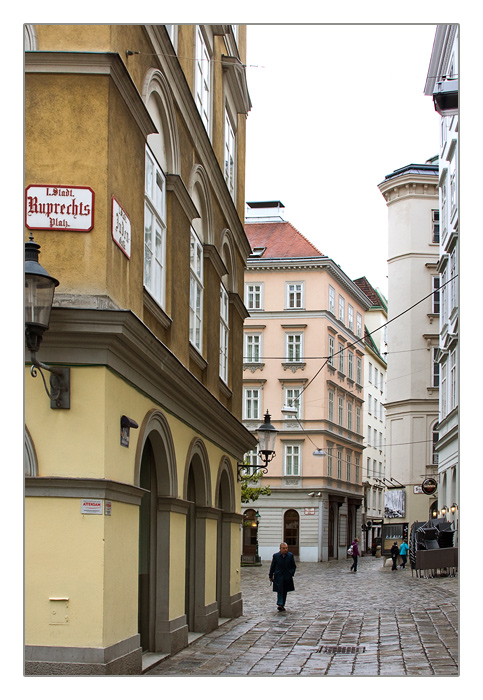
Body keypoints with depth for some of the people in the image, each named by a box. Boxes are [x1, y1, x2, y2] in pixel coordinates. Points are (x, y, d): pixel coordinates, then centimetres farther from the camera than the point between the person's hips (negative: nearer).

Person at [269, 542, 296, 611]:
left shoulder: (290, 555, -2)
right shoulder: (276, 556, -5)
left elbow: (293, 566, 7)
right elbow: (272, 567, 4)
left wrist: (291, 574, -5)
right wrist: (270, 576, 6)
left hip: (287, 577, 2)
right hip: (278, 576, -2)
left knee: (285, 592, 8)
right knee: (280, 590, -13)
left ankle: (282, 605, 18)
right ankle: (280, 604, -17)